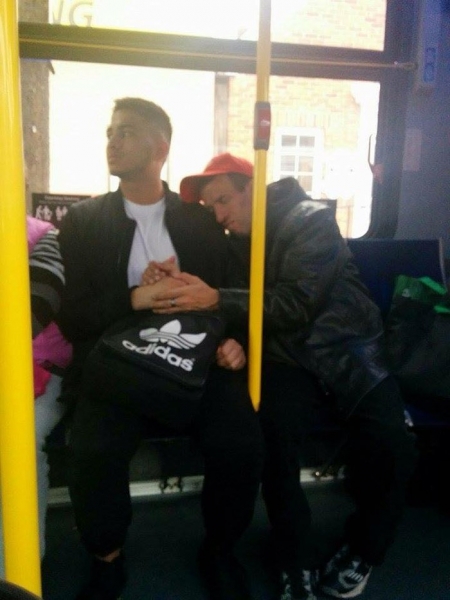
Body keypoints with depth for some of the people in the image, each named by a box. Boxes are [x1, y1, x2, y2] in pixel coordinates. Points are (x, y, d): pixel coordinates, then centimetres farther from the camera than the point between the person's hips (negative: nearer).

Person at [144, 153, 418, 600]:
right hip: (287, 355, 3)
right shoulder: (236, 242, 10)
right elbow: (230, 303, 2)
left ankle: (359, 553, 4)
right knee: (276, 435, -27)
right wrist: (179, 282, -17)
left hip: (346, 348, -3)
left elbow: (296, 304, -22)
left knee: (389, 445, -24)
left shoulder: (311, 220, -8)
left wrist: (215, 299, -32)